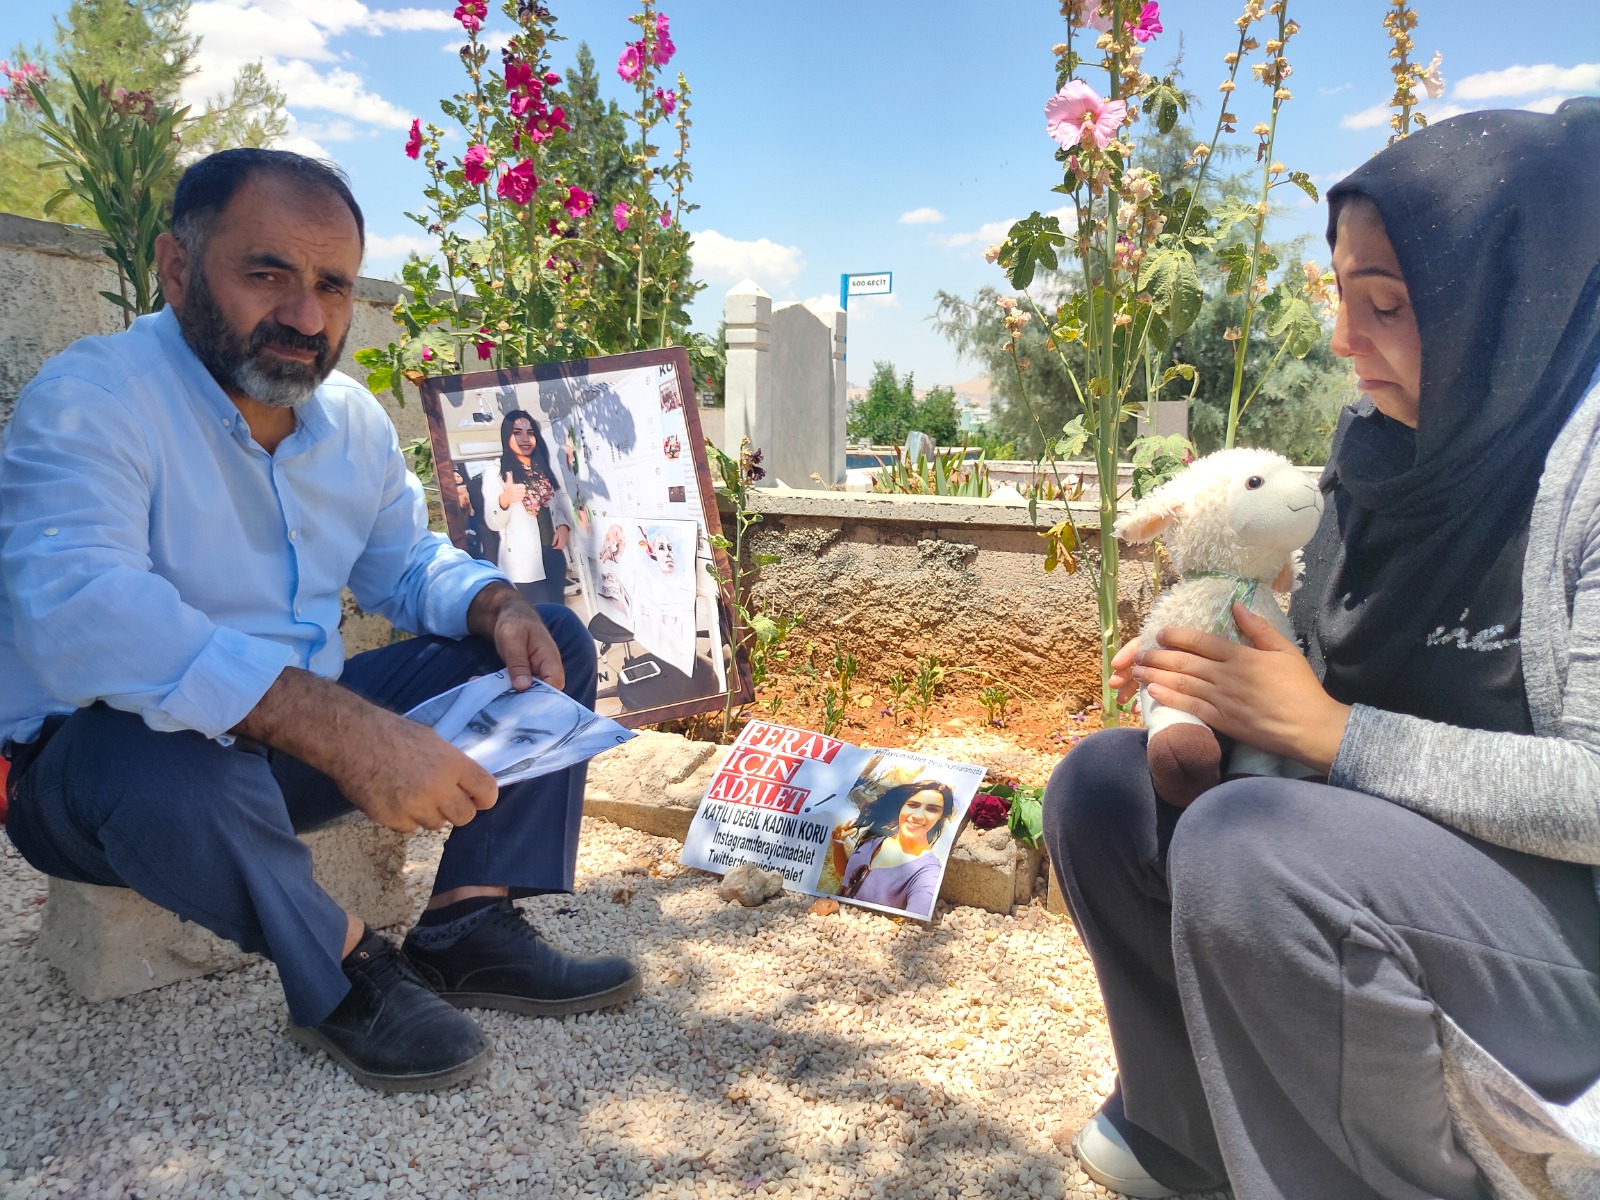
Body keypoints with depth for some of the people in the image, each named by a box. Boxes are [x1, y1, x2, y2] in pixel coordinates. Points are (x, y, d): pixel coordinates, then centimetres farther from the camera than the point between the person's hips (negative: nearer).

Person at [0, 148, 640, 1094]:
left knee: (554, 644, 0)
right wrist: (341, 729, -46)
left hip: (306, 733, 7)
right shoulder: (87, 402, -19)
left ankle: (469, 929, -11)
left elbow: (407, 560, 15)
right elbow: (77, 616, -35)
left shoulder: (354, 418, 5)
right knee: (176, 769, -42)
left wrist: (497, 607, -9)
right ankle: (343, 964, -13)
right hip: (107, 745, -6)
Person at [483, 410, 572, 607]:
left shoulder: (544, 468, 14)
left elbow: (561, 506, 20)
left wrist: (564, 526, -2)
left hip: (553, 555, 5)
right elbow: (493, 523, -9)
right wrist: (504, 500, -29)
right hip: (523, 564, -5)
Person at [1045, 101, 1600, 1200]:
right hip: (1386, 839, 7)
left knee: (1246, 847, -32)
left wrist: (1326, 728, -24)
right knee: (1101, 785, -5)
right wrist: (1228, 683, -8)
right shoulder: (1387, 449, 2)